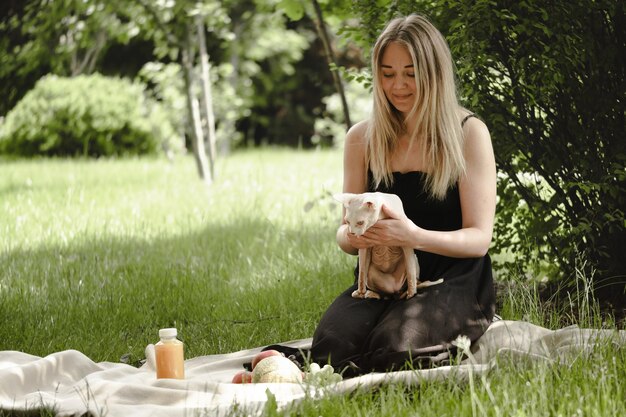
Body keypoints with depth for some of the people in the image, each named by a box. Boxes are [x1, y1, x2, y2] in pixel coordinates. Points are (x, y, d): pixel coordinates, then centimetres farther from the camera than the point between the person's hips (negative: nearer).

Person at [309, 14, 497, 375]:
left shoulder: (469, 134, -2)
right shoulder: (362, 138, 10)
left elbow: (479, 239, -7)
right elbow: (345, 232, 13)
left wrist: (416, 237, -26)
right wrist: (351, 237, -14)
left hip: (452, 281, -3)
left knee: (396, 348, -33)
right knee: (330, 349, -28)